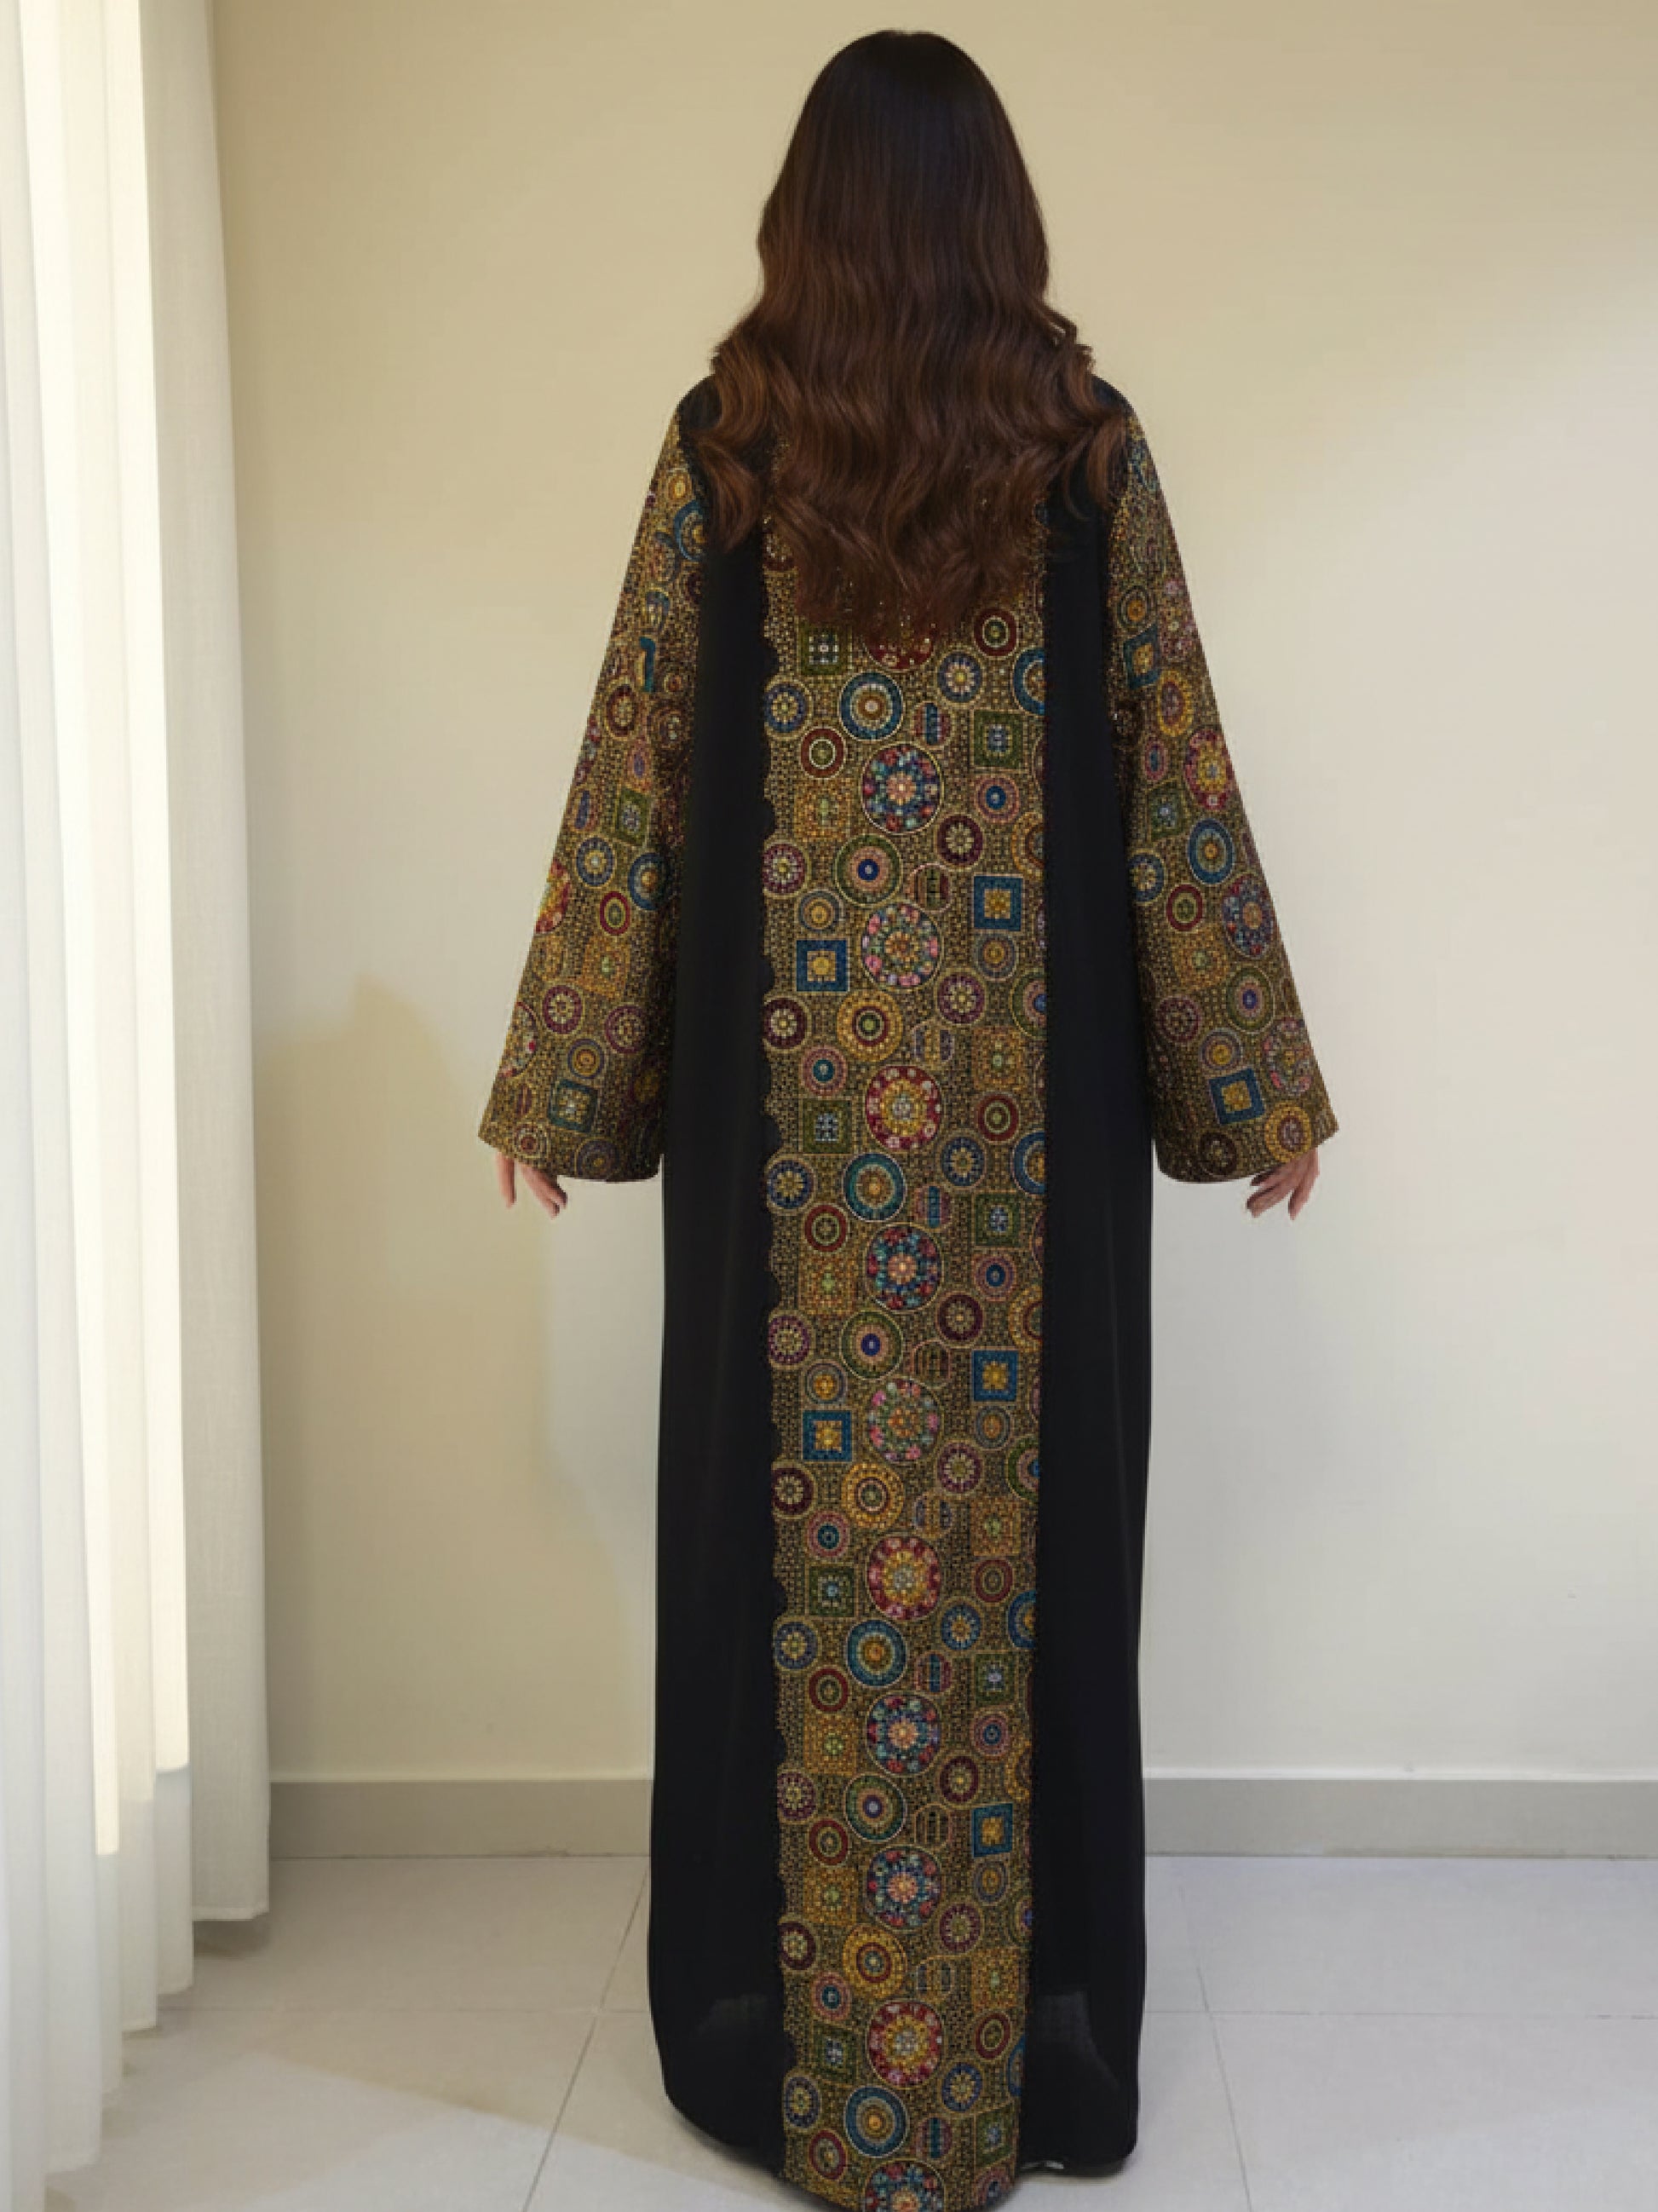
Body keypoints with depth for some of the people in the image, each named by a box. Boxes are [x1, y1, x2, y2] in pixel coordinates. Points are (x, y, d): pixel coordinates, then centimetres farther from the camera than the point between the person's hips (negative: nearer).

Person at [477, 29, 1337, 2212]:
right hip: (1029, 1082, 0)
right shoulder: (1085, 438, 1)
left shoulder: (724, 436, 1)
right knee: (1027, 1509, 9)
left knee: (789, 1508, 9)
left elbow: (635, 775, 0)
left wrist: (563, 1074, 7)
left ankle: (779, 2036, 23)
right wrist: (1256, 1077, 7)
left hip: (790, 1075, 0)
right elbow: (1174, 779, 0)